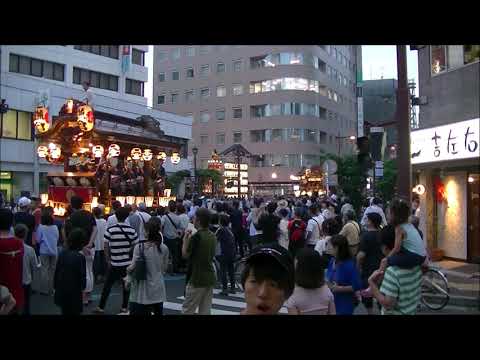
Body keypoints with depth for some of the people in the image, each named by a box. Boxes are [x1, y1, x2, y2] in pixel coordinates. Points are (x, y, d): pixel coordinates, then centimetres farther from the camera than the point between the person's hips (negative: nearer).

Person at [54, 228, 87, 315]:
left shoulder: (62, 254, -2)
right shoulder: (80, 257, -18)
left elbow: (56, 272, 5)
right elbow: (82, 276, -14)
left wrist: (56, 286, 15)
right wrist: (82, 288, 2)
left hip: (61, 290, 6)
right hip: (74, 292, -6)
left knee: (65, 312, 20)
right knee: (75, 312, 6)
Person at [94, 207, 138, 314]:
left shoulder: (110, 230, -8)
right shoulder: (131, 230, -5)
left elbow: (106, 247, -6)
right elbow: (135, 246, -1)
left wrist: (108, 260, 4)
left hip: (115, 263, -1)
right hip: (128, 262, 1)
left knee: (107, 285, 10)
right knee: (126, 285, 12)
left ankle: (101, 307, 15)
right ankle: (124, 307, 17)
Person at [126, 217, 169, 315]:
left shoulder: (140, 247, -15)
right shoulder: (164, 248, -2)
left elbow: (133, 267, -13)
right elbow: (164, 268, 6)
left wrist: (127, 269, 8)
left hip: (143, 290, -4)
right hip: (158, 289, 4)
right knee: (158, 312, 14)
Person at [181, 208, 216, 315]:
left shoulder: (196, 237, -17)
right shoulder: (212, 236, 7)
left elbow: (185, 255, -12)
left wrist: (186, 239, 1)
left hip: (197, 279, -7)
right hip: (210, 278, 7)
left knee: (187, 310, 4)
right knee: (205, 310, 11)